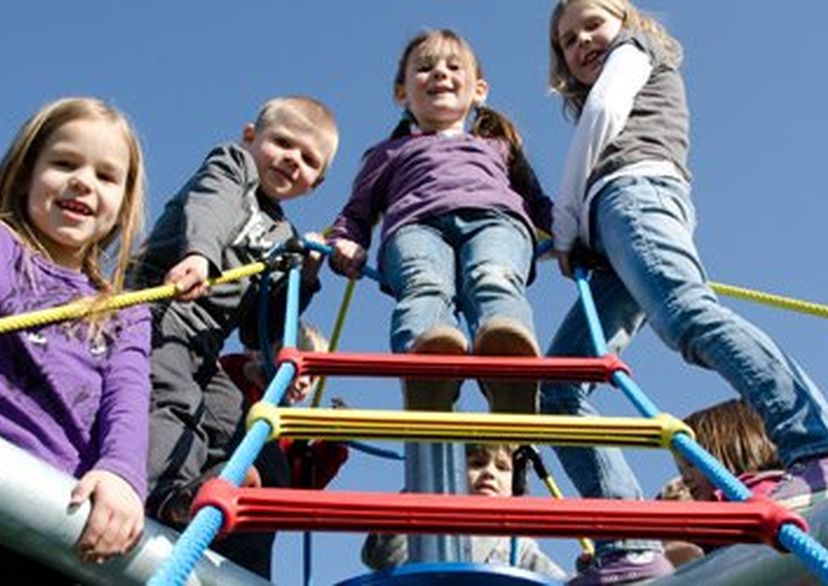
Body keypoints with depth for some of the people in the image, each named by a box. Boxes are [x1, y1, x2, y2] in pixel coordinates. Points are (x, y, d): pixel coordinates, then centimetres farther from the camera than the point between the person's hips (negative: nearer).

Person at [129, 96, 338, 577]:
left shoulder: (285, 238, 28)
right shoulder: (230, 164, 12)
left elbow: (259, 332, 23)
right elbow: (209, 208, -15)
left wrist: (304, 277, 8)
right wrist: (200, 252, -37)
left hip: (204, 351, 7)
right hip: (160, 308, -7)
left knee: (259, 457, -2)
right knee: (170, 401, -33)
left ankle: (243, 570, -5)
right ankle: (170, 491, -52)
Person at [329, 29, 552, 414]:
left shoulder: (498, 145, 44)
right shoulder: (389, 152, 41)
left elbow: (540, 205, 35)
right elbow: (356, 213, 32)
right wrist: (346, 246, 8)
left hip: (496, 215, 0)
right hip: (416, 223, 0)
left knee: (494, 280, -38)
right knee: (425, 287, -38)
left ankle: (508, 363, -70)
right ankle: (423, 355, -70)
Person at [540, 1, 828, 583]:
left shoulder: (634, 49, 24)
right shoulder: (601, 99, 45)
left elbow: (599, 115, 7)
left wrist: (565, 226, 6)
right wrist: (573, 238, 14)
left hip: (633, 191, -8)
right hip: (610, 237, 8)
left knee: (689, 316, -36)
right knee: (555, 386, -7)